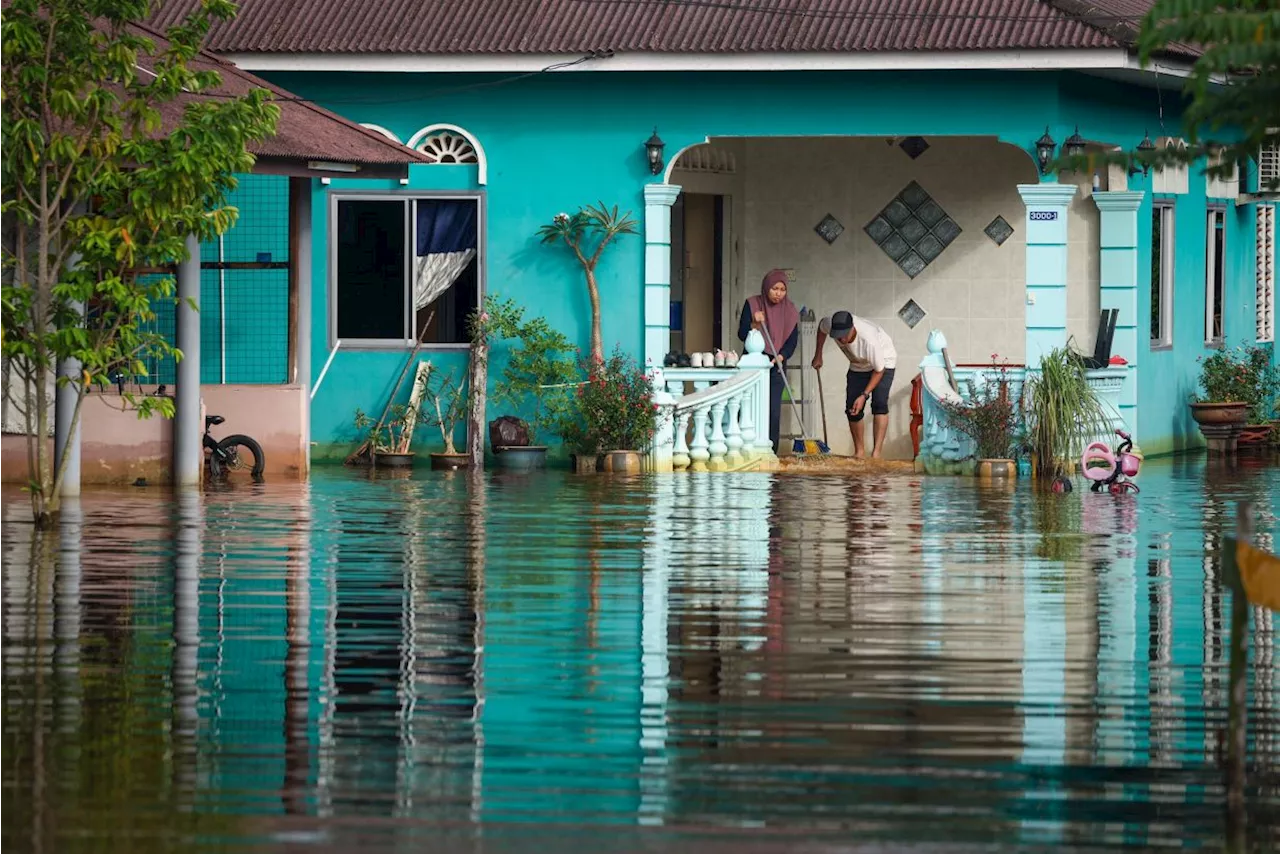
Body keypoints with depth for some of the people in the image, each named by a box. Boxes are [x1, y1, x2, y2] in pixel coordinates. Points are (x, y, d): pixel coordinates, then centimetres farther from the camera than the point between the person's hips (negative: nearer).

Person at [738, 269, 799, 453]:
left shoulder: (790, 311, 2)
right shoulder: (752, 305, -3)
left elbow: (792, 340, 0)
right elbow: (742, 335, -5)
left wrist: (780, 357, -16)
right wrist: (755, 324, -24)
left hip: (776, 366, 2)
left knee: (774, 411, -3)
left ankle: (771, 453, -1)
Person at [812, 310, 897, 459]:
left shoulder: (869, 341, -44)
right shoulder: (830, 325, -30)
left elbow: (879, 370, -29)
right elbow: (821, 326, -1)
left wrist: (864, 395, -33)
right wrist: (818, 356, 3)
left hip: (884, 362, -6)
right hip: (858, 365, 6)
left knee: (879, 404, -23)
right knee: (852, 408, -1)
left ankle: (877, 453, -28)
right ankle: (859, 451, 12)